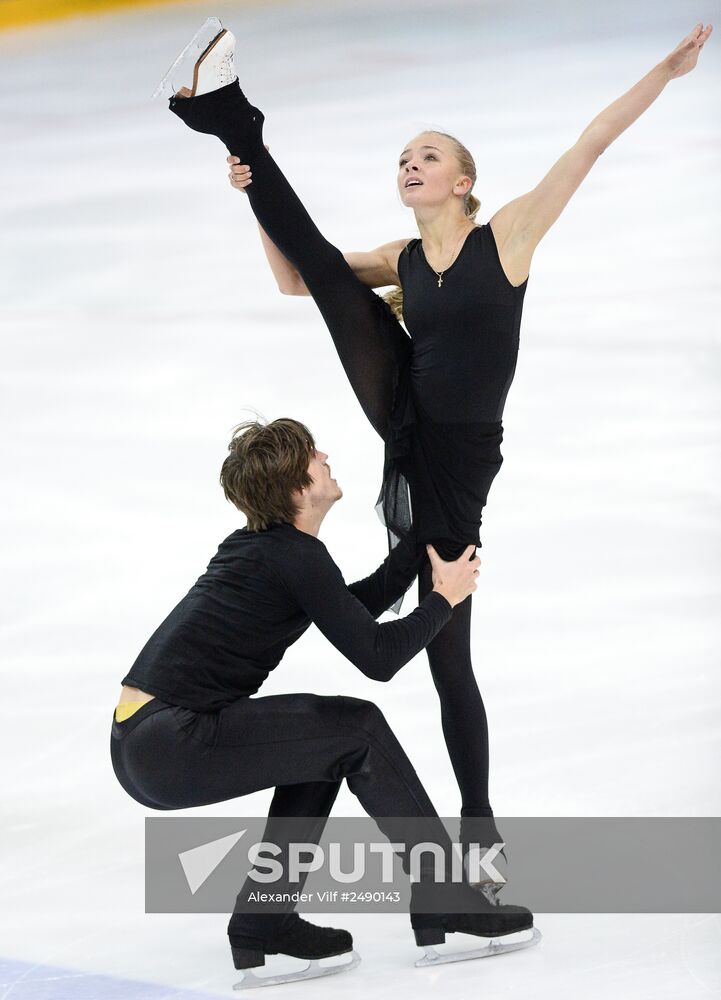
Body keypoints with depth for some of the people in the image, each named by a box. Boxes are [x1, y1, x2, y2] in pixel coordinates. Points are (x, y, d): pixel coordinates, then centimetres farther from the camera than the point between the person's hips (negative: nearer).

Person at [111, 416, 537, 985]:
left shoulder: (253, 546, 17)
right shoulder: (298, 556, -11)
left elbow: (355, 609, 29)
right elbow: (377, 657, -10)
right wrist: (445, 597, 5)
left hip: (140, 739, 9)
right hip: (170, 751, -9)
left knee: (328, 737, 20)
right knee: (359, 730, -2)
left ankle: (263, 920, 17)